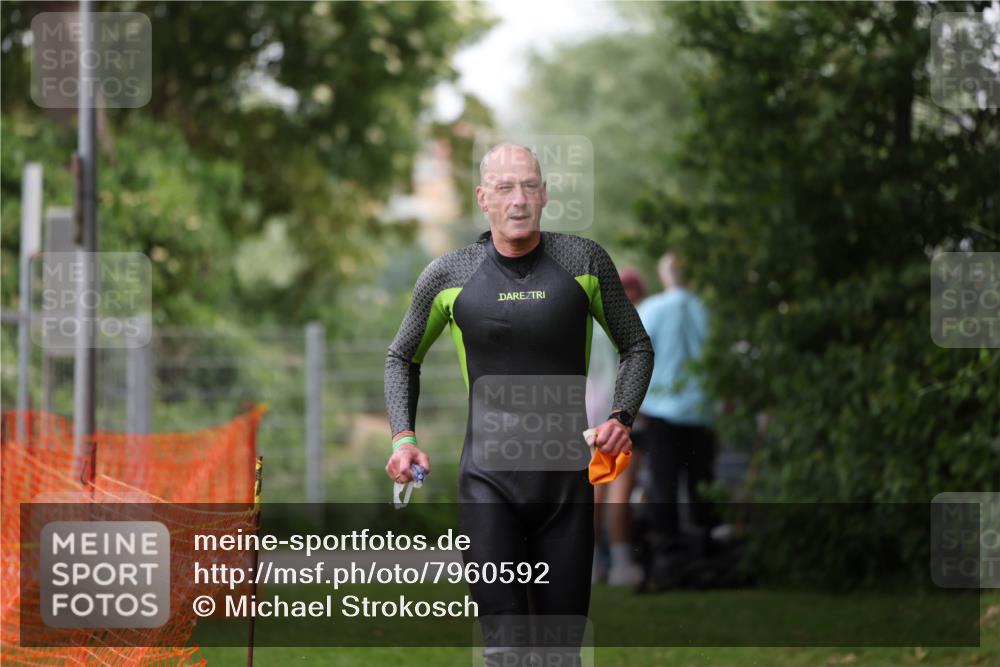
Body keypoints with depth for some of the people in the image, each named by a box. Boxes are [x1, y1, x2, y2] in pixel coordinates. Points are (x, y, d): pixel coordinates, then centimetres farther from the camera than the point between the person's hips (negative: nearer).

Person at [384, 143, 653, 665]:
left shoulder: (584, 261, 2)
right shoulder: (448, 276, 3)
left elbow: (637, 347, 15)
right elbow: (402, 357, 19)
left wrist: (621, 416, -2)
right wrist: (402, 436, 5)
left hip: (567, 479, 1)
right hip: (488, 479, -1)